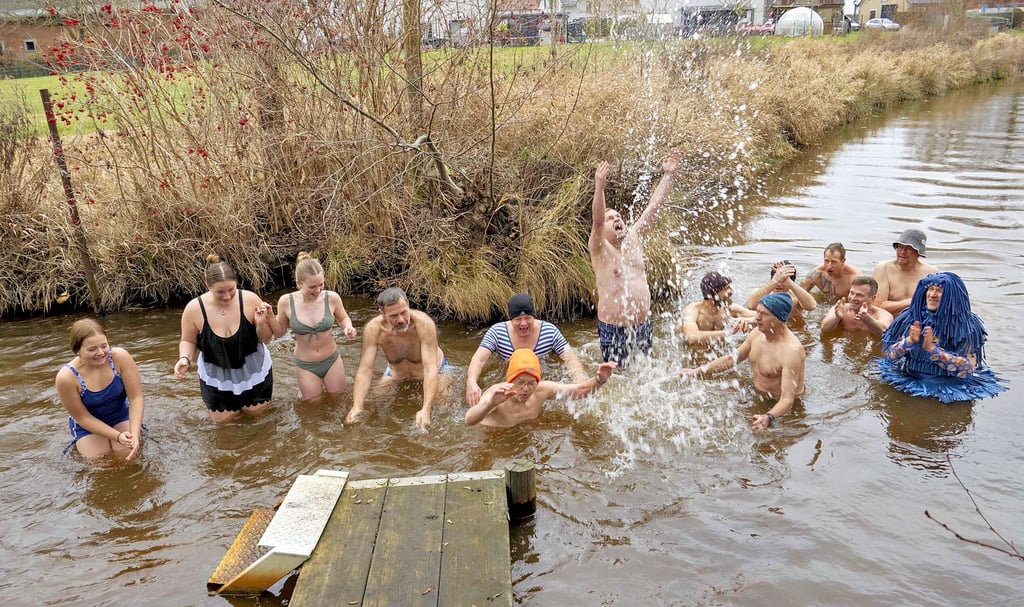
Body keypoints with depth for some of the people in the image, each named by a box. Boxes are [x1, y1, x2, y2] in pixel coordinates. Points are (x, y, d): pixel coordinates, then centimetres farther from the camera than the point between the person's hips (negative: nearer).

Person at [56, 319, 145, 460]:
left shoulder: (119, 357, -25)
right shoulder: (66, 377, -26)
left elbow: (136, 398, -20)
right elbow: (83, 417, -16)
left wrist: (135, 434, -31)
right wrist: (117, 436, -25)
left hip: (122, 416, 0)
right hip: (88, 425, 0)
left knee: (129, 456, -17)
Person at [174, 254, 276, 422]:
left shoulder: (250, 300, -22)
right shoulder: (194, 309, -20)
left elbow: (266, 339, -11)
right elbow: (188, 341, -2)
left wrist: (261, 324, -32)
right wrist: (185, 358, -23)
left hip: (252, 369, 0)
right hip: (216, 376, 1)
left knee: (256, 411, 13)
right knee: (223, 418, 11)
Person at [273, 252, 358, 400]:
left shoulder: (332, 298, -18)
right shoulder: (286, 302, -18)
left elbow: (343, 318, 3)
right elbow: (279, 333, -1)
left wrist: (348, 327, -18)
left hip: (331, 360, 1)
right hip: (305, 365, 0)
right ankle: (317, 388, 45)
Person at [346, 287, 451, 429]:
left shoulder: (424, 323, -38)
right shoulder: (373, 329, -29)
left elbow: (430, 369, -42)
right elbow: (365, 370, -30)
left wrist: (426, 409, -56)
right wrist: (356, 407, -47)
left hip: (435, 371, -2)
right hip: (396, 374, 3)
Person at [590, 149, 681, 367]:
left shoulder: (634, 238, 7)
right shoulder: (599, 249, -8)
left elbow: (653, 206, 4)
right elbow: (596, 221, -27)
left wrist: (668, 175, -2)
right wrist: (599, 187, -42)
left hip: (643, 325, 5)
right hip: (613, 329, -5)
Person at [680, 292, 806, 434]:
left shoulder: (791, 351, -30)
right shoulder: (757, 333, -5)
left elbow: (787, 399, -35)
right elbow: (731, 359, 9)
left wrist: (769, 418, -55)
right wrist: (698, 371, -2)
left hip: (777, 406, -7)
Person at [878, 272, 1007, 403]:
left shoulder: (965, 326, -4)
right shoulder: (910, 318, 3)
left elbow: (967, 370, -14)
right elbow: (889, 356, 1)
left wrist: (931, 348, -19)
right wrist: (909, 341, -17)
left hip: (948, 385, -2)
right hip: (910, 381, 3)